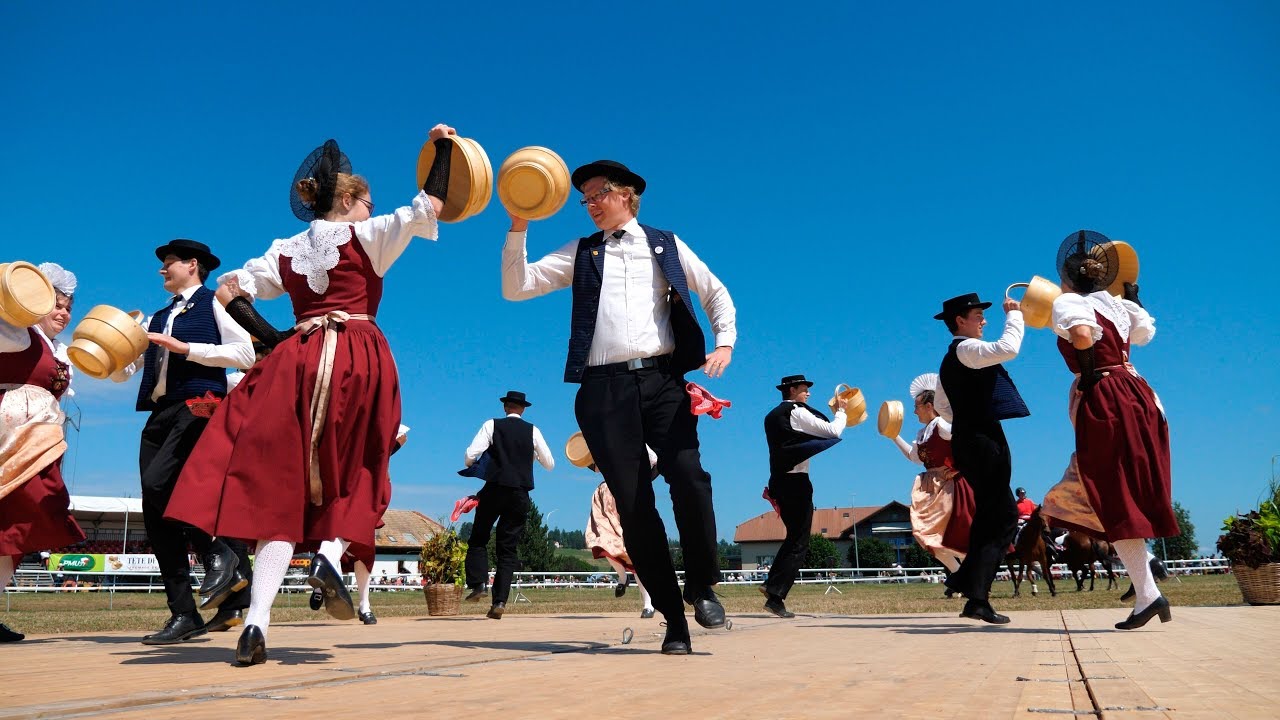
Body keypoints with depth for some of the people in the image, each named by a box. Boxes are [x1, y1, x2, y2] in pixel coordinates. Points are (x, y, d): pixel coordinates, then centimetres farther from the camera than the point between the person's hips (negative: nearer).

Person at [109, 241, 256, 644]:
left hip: (198, 407, -7)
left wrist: (186, 348, -11)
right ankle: (183, 613, 4)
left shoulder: (213, 304, 6)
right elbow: (122, 371, 24)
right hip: (159, 414, 7)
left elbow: (245, 354, -9)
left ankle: (221, 554, -7)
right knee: (155, 512, 0)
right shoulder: (158, 319, 25)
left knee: (159, 484, -27)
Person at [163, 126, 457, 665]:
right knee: (352, 470, 14)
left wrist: (273, 339, 16)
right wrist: (443, 146, 15)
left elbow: (229, 290, 15)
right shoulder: (366, 235, 8)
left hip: (296, 362, 3)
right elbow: (429, 205, 2)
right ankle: (330, 552, -15)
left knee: (284, 485, -1)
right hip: (359, 361, -3)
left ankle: (257, 621, -11)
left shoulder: (286, 250, 19)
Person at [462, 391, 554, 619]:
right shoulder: (533, 431, 6)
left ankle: (477, 585, -3)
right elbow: (550, 465, 10)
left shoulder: (492, 425, 1)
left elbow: (470, 456, -7)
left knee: (478, 540, 14)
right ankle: (499, 601, 0)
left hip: (494, 489, -2)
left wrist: (472, 465, 16)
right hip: (520, 494, 2)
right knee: (508, 549, 6)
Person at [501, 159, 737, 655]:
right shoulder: (580, 254, 17)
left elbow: (715, 292, 21)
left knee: (688, 478, -20)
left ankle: (702, 584, 5)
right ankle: (673, 617, 6)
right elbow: (515, 287, 9)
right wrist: (518, 228, -3)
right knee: (633, 505, -3)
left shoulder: (666, 245, 17)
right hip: (604, 388, 1)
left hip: (662, 379, -1)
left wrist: (725, 342, 4)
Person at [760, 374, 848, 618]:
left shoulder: (772, 416, 17)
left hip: (779, 481, 8)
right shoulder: (797, 412, -9)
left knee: (793, 536, 20)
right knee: (799, 543, -4)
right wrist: (841, 410, 7)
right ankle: (775, 597, -8)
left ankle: (771, 583, 13)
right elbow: (834, 431, -11)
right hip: (796, 481, -8)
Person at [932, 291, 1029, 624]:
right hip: (983, 439, -10)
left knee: (990, 514, 19)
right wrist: (1014, 315, -12)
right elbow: (1007, 348, -27)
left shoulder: (951, 359, 20)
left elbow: (940, 404, 27)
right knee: (1003, 518, -8)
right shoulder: (967, 348, -10)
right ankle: (977, 599, -11)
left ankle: (966, 578, 23)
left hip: (968, 439, 10)